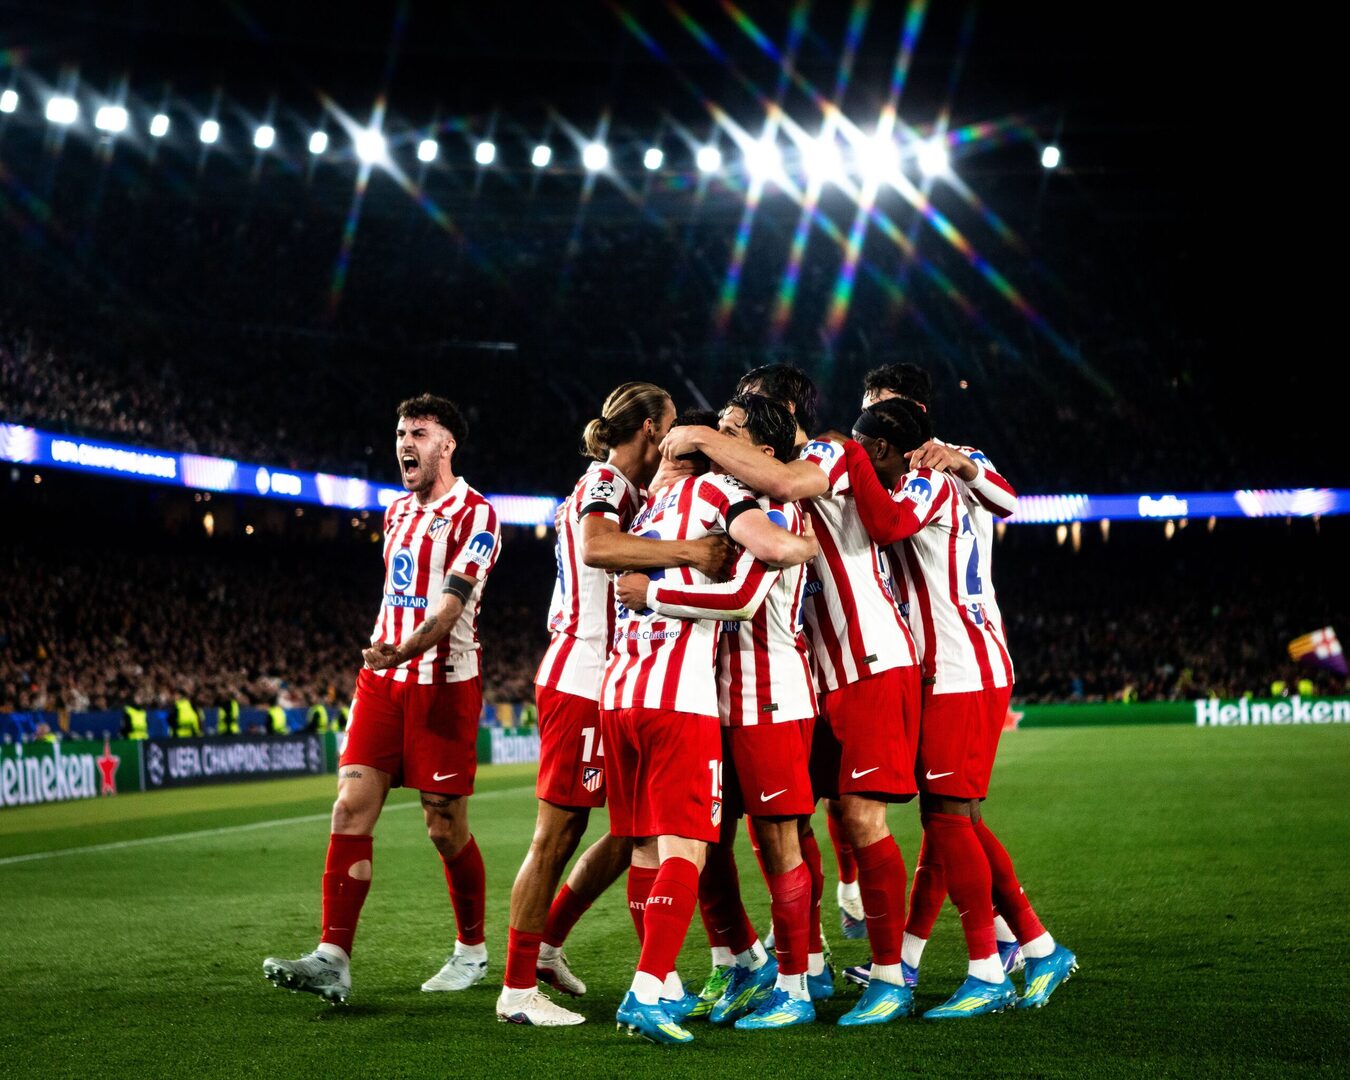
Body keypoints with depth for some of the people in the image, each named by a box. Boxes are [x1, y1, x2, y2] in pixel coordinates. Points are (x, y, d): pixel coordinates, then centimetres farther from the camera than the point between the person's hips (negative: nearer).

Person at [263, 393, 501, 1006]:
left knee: (445, 828, 1)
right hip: (383, 678, 6)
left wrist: (404, 650, -34)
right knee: (351, 809, -8)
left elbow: (451, 603, -19)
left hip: (444, 682, -6)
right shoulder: (397, 511, 17)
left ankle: (471, 950, 21)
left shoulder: (475, 515, -7)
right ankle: (333, 959, -11)